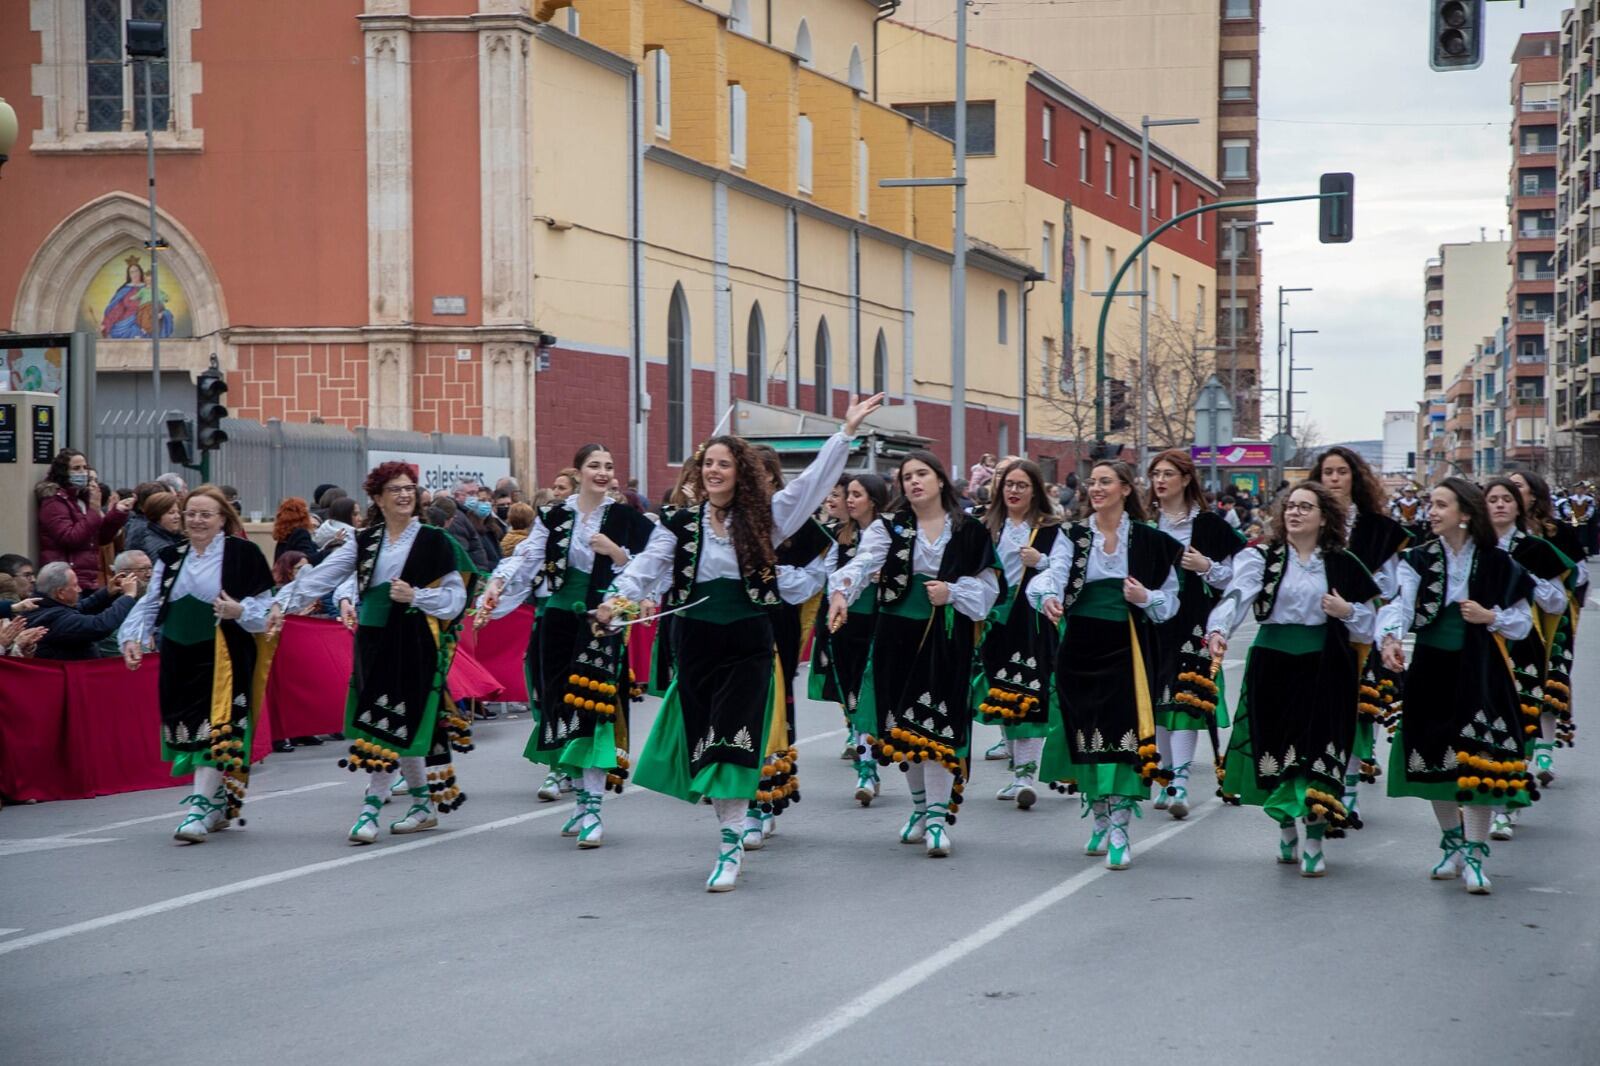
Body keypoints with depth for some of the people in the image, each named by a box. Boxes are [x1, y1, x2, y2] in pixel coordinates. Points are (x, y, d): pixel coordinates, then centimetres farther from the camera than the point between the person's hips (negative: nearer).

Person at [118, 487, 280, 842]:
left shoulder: (242, 554, -4)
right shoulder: (170, 558, 12)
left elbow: (265, 606, -4)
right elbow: (150, 603, 9)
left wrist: (240, 611, -23)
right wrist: (133, 636, -7)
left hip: (223, 657, -6)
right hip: (180, 657, 6)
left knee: (215, 730, -13)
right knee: (188, 728, 10)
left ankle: (199, 809, -16)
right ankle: (218, 802, 26)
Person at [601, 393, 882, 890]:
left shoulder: (762, 517, 3)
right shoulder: (680, 523, 5)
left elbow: (812, 481, 1)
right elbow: (649, 566, -2)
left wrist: (847, 431, -3)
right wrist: (620, 597, -21)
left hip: (749, 643, -2)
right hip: (697, 641, 2)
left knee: (732, 738, -11)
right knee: (704, 739, 3)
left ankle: (731, 844, -11)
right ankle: (731, 837, 14)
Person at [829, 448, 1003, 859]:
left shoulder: (969, 531, 4)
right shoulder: (890, 527, 3)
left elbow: (989, 584, 7)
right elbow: (863, 564, -14)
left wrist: (953, 592, -11)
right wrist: (841, 592, -33)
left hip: (947, 639, -2)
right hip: (898, 635, 2)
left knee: (937, 724, -8)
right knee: (903, 724, 8)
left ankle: (938, 815, -3)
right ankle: (921, 805, 25)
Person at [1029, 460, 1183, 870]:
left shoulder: (1148, 539, 3)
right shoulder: (1074, 535, 5)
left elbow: (1170, 599, 7)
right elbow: (1055, 572, -14)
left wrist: (1146, 598, -14)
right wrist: (1049, 596, -36)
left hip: (1126, 649, -2)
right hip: (1080, 647, 2)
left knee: (1123, 736, -10)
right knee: (1084, 733, 7)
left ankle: (1120, 830, -9)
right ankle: (1100, 820, 25)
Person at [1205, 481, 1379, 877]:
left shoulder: (1342, 564, 6)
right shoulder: (1261, 557, 2)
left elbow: (1368, 620, 13)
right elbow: (1237, 596, -17)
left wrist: (1347, 612, -9)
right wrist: (1218, 630, -36)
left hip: (1323, 667, 0)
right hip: (1273, 663, 0)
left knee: (1317, 753, -6)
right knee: (1277, 748, 6)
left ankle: (1314, 844, 1)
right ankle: (1286, 830, 28)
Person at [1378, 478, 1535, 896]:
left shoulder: (1496, 563, 0)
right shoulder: (1419, 559, 2)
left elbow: (1523, 623, 6)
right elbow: (1400, 603, -15)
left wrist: (1490, 617, -13)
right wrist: (1390, 637, -34)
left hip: (1479, 674, -2)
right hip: (1431, 669, 2)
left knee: (1478, 760, -9)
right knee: (1436, 759, 8)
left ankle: (1474, 854, -3)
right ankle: (1453, 844, 26)